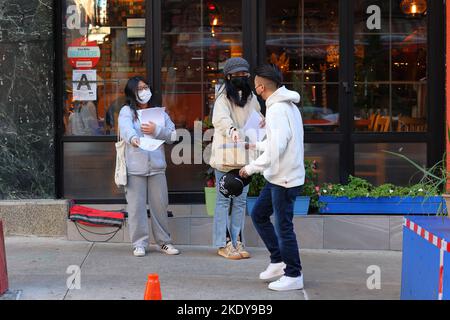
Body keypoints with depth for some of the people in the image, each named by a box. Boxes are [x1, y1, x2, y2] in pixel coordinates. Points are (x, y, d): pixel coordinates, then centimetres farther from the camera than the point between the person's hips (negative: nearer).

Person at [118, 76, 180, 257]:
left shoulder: (159, 112, 18)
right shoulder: (127, 111, 6)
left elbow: (172, 135, 9)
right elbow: (126, 129, -15)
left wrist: (156, 131, -9)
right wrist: (133, 139, -37)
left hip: (156, 166, 3)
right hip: (134, 167, -3)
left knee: (160, 205, 5)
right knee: (136, 206, -3)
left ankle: (164, 242, 15)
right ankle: (139, 243, 3)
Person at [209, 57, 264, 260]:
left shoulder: (251, 98, 15)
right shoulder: (224, 97, -7)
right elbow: (220, 118, -26)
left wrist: (262, 120, 3)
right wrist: (231, 129, -46)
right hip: (225, 156, -6)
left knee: (240, 201, 10)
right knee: (224, 200, -1)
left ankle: (237, 242, 17)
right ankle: (223, 244, 3)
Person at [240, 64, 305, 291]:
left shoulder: (277, 110, -21)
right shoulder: (288, 105, 10)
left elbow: (275, 151, -25)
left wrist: (251, 168, -15)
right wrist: (257, 145, 28)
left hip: (285, 179, -10)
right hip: (278, 177, 10)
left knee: (283, 226, 0)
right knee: (258, 214, 18)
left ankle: (293, 275, 12)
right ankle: (278, 260, 25)